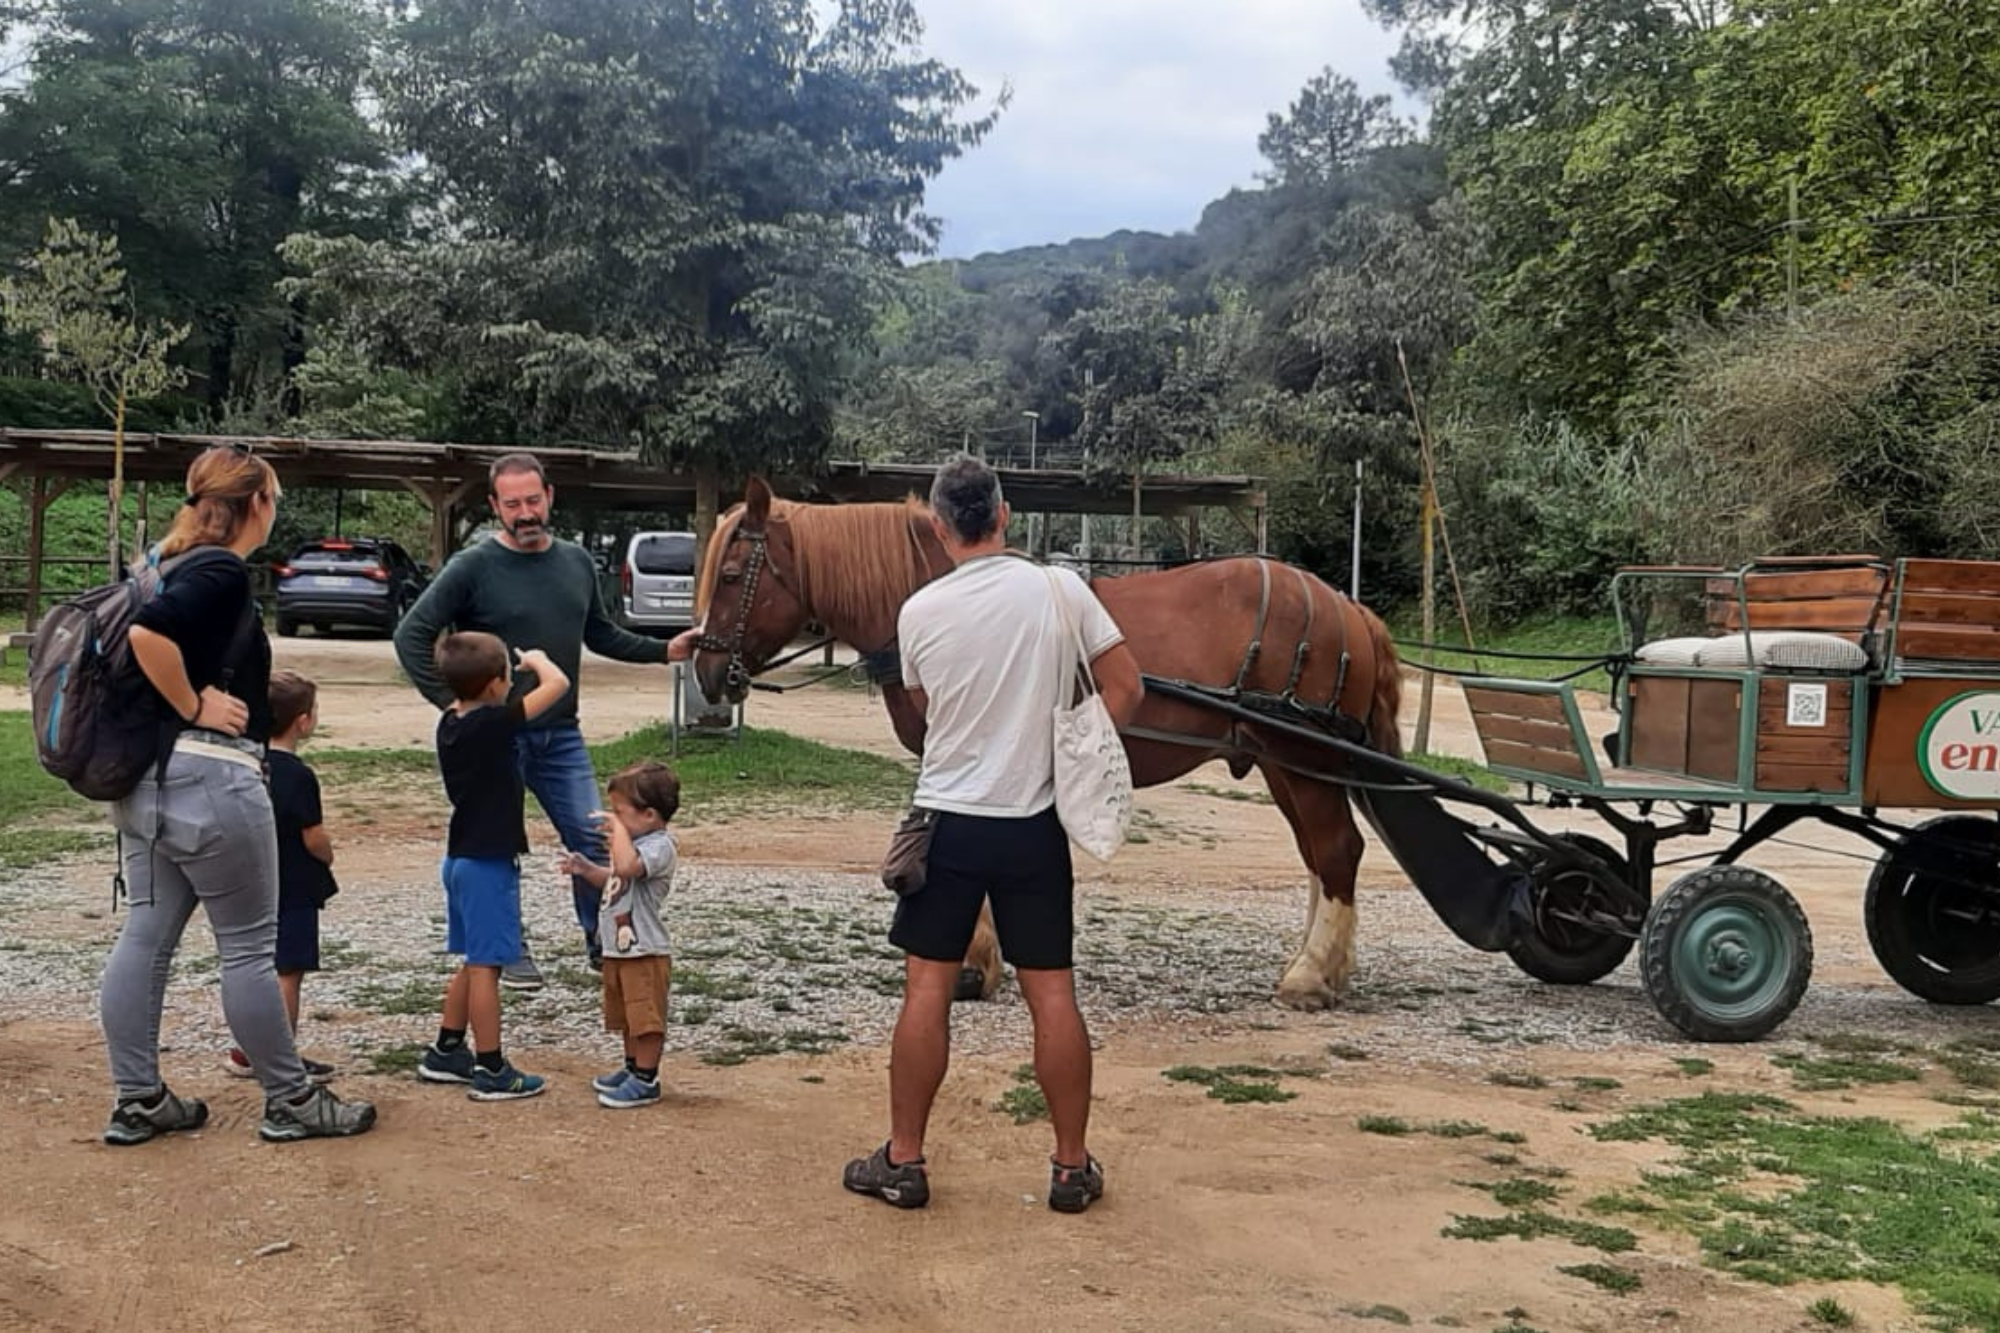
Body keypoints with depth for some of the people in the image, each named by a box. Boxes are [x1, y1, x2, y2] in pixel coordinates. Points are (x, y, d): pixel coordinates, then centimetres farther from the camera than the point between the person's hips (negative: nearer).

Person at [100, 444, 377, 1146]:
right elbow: (148, 634, -30)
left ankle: (138, 1102, 18)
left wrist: (183, 711, 13)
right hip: (211, 779, -9)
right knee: (249, 948, 0)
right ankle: (291, 1102, 11)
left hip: (149, 779, 9)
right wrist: (195, 707, -18)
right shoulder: (224, 572, -14)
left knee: (146, 938, 11)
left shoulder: (184, 567, 13)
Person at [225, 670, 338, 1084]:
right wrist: (328, 856, 4)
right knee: (288, 971, -1)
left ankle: (249, 1052, 25)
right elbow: (314, 838, -17)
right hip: (294, 889, -8)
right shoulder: (298, 775, -19)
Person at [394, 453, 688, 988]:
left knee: (595, 842, 3)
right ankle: (510, 953, 23)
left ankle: (603, 943, 21)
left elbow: (601, 636, 20)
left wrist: (664, 650, 9)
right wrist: (450, 702, -16)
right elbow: (411, 636, -9)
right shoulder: (474, 568, -10)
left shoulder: (577, 562, 7)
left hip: (561, 735, 4)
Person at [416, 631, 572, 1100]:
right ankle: (490, 1070, 3)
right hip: (488, 863, -9)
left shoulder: (449, 724, 4)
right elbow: (557, 684, -18)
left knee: (474, 962, 20)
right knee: (486, 965, -3)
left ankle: (445, 1053, 28)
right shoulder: (492, 724, -20)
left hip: (462, 857, 9)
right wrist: (535, 658, -1)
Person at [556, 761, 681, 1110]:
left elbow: (626, 867, -40)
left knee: (646, 1016, -2)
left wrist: (618, 827, -29)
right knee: (629, 1015, 21)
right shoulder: (636, 843, 12)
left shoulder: (659, 847, -20)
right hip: (619, 949, 11)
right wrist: (586, 868, 10)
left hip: (645, 952, -11)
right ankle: (633, 1068, 34)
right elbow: (614, 881, 26)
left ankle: (645, 1080, 6)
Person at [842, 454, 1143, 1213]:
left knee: (927, 988, 7)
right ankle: (1073, 1168, 16)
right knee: (1052, 993, 7)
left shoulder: (920, 612, -5)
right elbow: (1125, 688, -2)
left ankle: (903, 1162, 15)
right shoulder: (1061, 591, -6)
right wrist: (1074, 752, 7)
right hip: (1034, 823, 1)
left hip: (949, 821, 0)